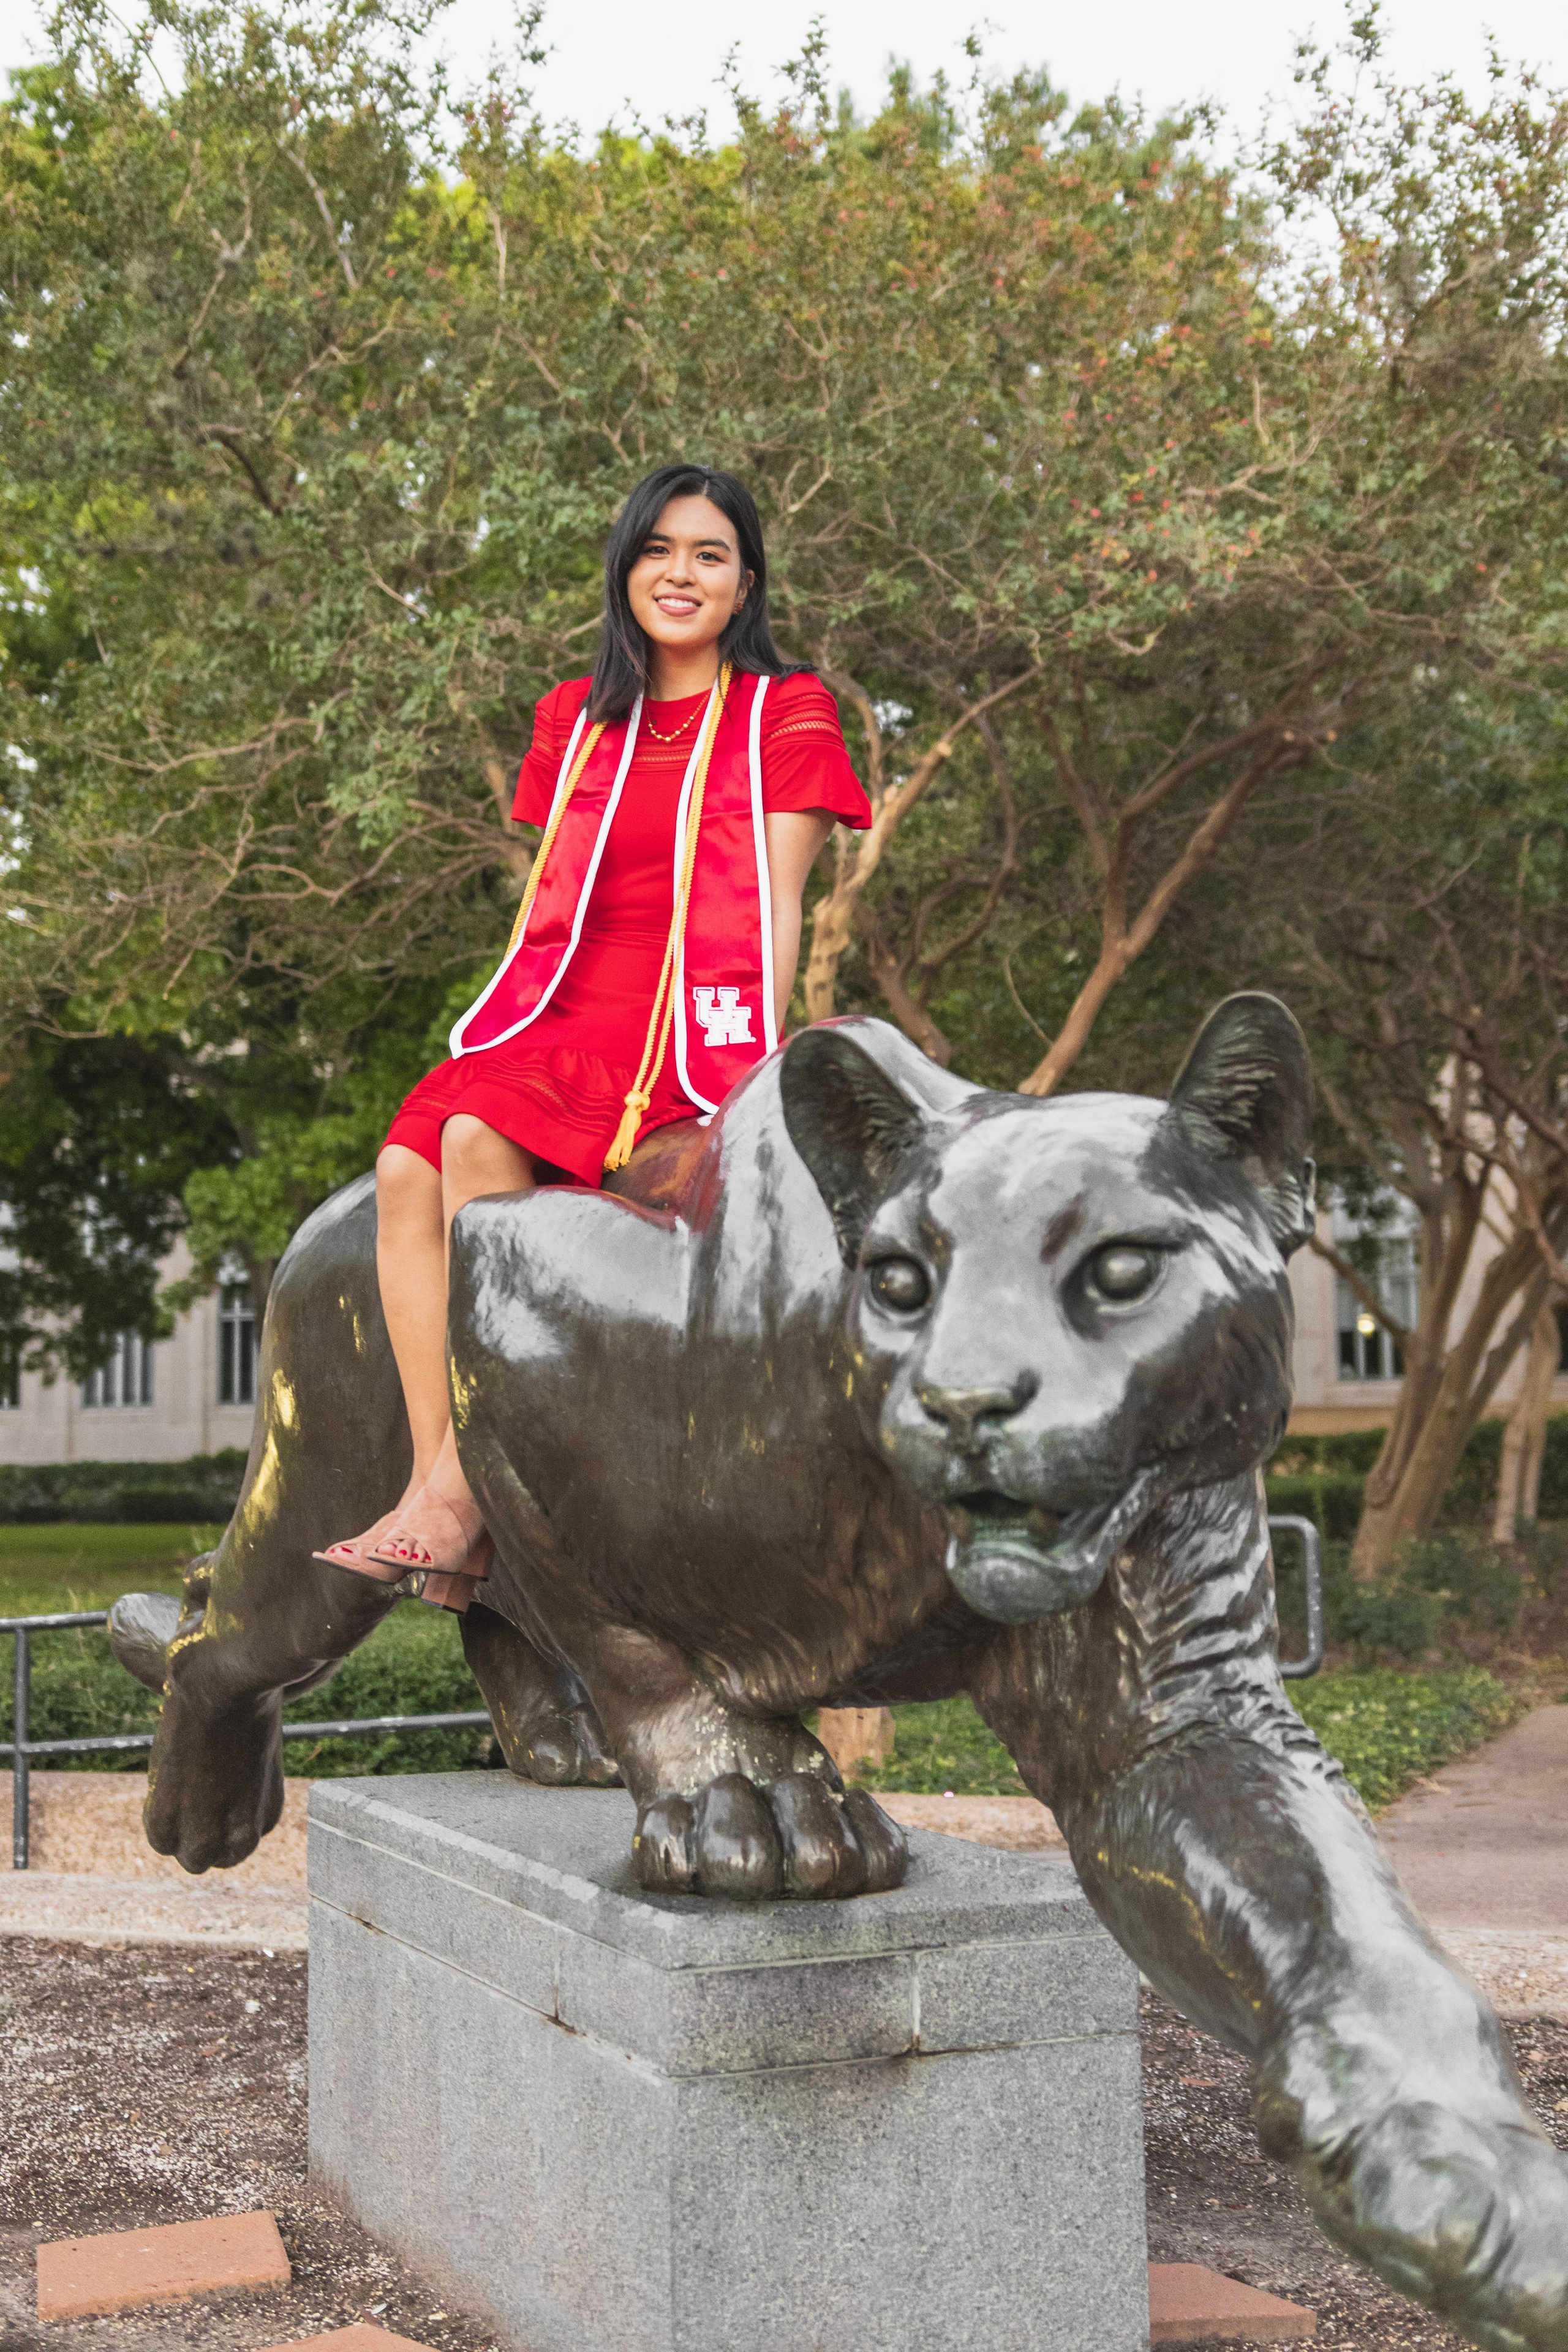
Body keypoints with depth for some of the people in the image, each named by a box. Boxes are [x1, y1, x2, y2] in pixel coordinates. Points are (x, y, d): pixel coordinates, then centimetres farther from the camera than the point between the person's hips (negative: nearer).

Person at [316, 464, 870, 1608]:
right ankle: (438, 1492, -27)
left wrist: (760, 1063, -10)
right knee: (407, 1169, -24)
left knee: (480, 1140, -31)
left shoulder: (786, 713, 8)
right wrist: (496, 1032, 8)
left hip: (691, 1026, -5)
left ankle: (458, 1489, -28)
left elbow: (776, 904, 0)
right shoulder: (577, 720, 22)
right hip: (560, 1014, 5)